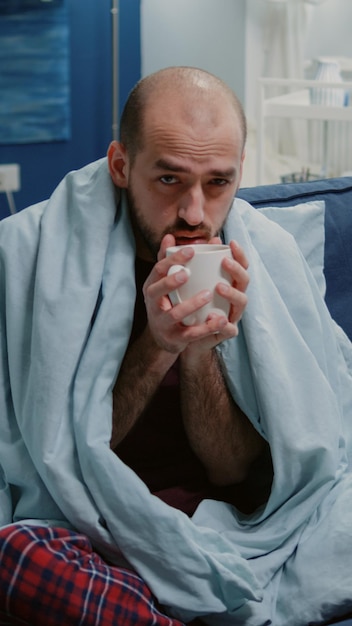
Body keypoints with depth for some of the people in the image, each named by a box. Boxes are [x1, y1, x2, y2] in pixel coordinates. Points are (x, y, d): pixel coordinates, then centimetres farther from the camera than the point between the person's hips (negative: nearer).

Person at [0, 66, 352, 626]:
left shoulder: (268, 256, -3)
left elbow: (236, 474, -1)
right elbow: (64, 459, -7)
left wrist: (199, 350, -19)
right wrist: (154, 346, -22)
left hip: (232, 530, 1)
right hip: (96, 534, -1)